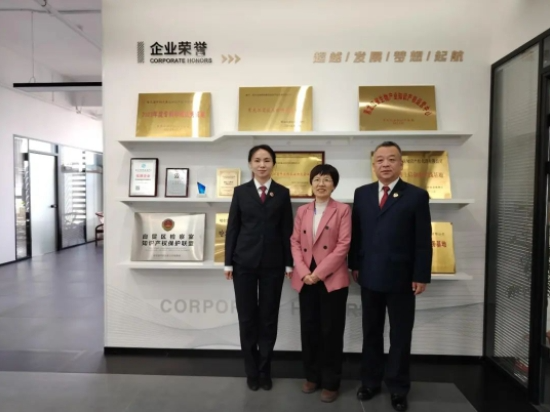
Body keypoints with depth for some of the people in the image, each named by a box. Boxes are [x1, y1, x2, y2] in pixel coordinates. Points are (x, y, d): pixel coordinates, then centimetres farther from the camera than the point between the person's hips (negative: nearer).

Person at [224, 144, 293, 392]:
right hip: (245, 261, 0)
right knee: (247, 317, 7)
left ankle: (264, 370, 25)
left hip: (272, 262, 0)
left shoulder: (282, 193, 4)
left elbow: (287, 229, 3)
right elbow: (232, 227, 3)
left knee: (269, 317, 8)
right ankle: (252, 370, 24)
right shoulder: (241, 192, 4)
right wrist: (228, 262, -1)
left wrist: (289, 263, -1)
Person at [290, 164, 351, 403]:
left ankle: (330, 383, 22)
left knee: (331, 331, 6)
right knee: (309, 329, 11)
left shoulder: (343, 210, -3)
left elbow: (343, 245, -10)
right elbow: (295, 243, 6)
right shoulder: (302, 211, 10)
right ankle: (312, 376, 29)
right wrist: (303, 272, -9)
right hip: (306, 279, 4)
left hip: (332, 278, -3)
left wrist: (319, 273, -14)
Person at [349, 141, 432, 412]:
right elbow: (355, 232, 7)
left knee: (400, 335, 11)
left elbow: (423, 240, -6)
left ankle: (398, 387, 28)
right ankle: (370, 381, 31)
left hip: (402, 278, -2)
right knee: (371, 332, 15)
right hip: (369, 276, 3)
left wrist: (421, 275, -9)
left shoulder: (417, 196, -3)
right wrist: (354, 265, 4)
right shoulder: (362, 193, 6)